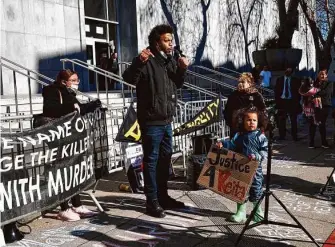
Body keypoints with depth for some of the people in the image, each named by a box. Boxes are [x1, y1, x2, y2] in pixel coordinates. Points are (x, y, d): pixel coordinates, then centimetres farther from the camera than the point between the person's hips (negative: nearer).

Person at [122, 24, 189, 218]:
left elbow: (178, 84, 20)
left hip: (166, 121, 8)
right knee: (151, 160, -1)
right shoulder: (147, 62, -14)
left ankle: (163, 196, 30)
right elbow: (129, 78, -26)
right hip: (151, 122, -8)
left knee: (165, 158, 16)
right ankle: (152, 201, 8)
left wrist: (182, 69, 3)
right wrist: (139, 62, -41)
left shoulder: (171, 61, 11)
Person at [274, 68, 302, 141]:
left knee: (293, 120, 0)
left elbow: (298, 91, 5)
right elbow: (276, 90, 8)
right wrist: (277, 100, 0)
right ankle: (282, 135, 11)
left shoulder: (295, 80, 5)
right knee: (281, 120, 3)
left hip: (292, 101, -1)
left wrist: (297, 101, -4)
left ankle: (294, 136, 5)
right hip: (282, 101, 1)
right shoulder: (279, 80, 9)